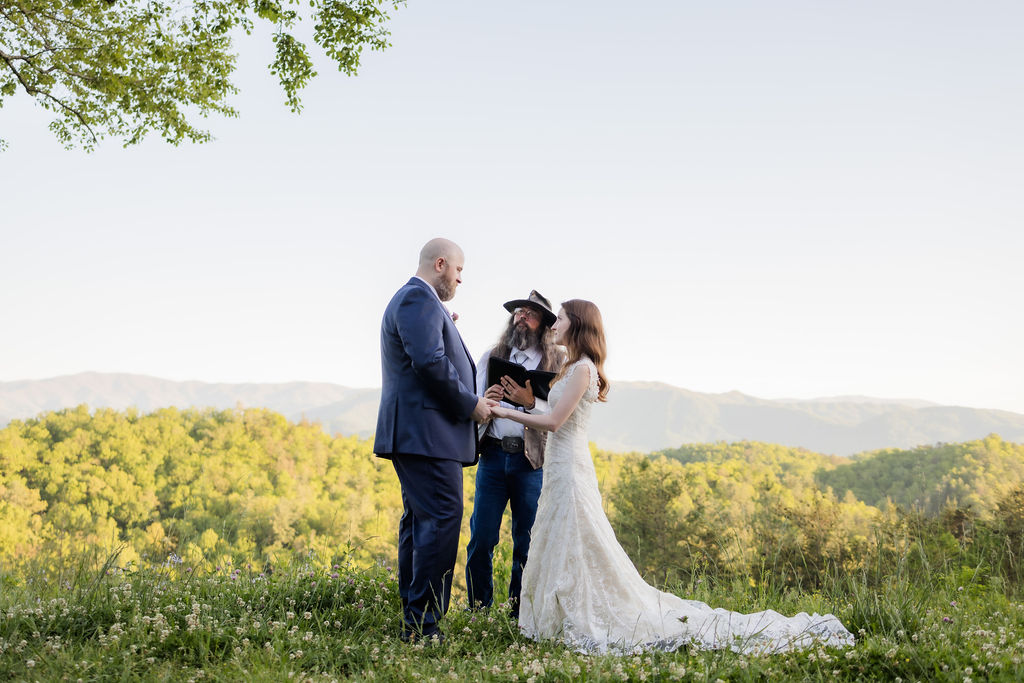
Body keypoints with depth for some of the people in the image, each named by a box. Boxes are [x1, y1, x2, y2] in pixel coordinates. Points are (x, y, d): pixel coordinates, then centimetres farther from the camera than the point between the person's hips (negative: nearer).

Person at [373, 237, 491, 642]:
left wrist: (469, 399, 16)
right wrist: (470, 404, -12)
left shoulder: (414, 299, 25)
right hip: (426, 433, -12)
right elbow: (429, 361, -22)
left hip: (415, 435, 12)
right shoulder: (419, 299, -10)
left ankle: (413, 620, 16)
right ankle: (423, 624, -12)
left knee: (419, 521, 11)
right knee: (442, 518, -13)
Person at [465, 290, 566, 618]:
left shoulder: (559, 362, 7)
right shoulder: (491, 357, 15)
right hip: (493, 456, 2)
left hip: (532, 461, -2)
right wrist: (484, 402, -11)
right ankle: (478, 612, 12)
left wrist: (531, 402, -20)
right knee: (481, 538, -1)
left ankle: (519, 615, 15)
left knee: (528, 543, 3)